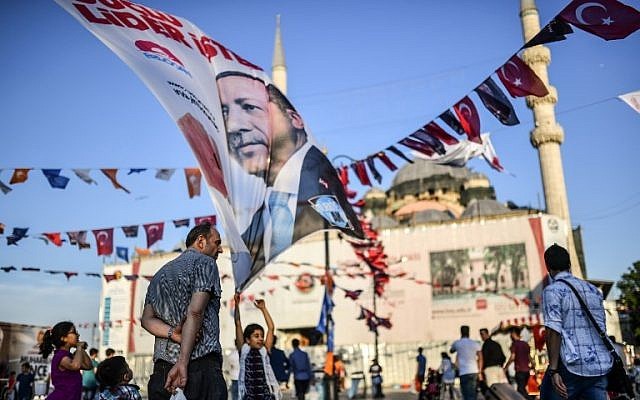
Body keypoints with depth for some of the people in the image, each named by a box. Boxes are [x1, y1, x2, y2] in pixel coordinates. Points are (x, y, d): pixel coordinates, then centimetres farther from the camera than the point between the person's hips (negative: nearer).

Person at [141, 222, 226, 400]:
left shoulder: (160, 273, 24)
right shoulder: (205, 262, 2)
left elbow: (147, 319, 12)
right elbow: (195, 312, -12)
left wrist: (174, 335, -5)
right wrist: (183, 363, -18)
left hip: (162, 368, 7)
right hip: (202, 364, -7)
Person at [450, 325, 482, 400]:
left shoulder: (457, 343, 5)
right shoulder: (475, 343, 9)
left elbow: (451, 351, 26)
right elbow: (480, 358, 6)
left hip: (464, 373, -3)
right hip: (474, 372, 3)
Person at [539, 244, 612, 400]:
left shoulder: (552, 290, -5)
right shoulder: (593, 290, 16)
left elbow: (553, 331, -15)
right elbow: (601, 329, 22)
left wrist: (553, 370, -17)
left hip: (571, 367, -6)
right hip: (600, 367, 6)